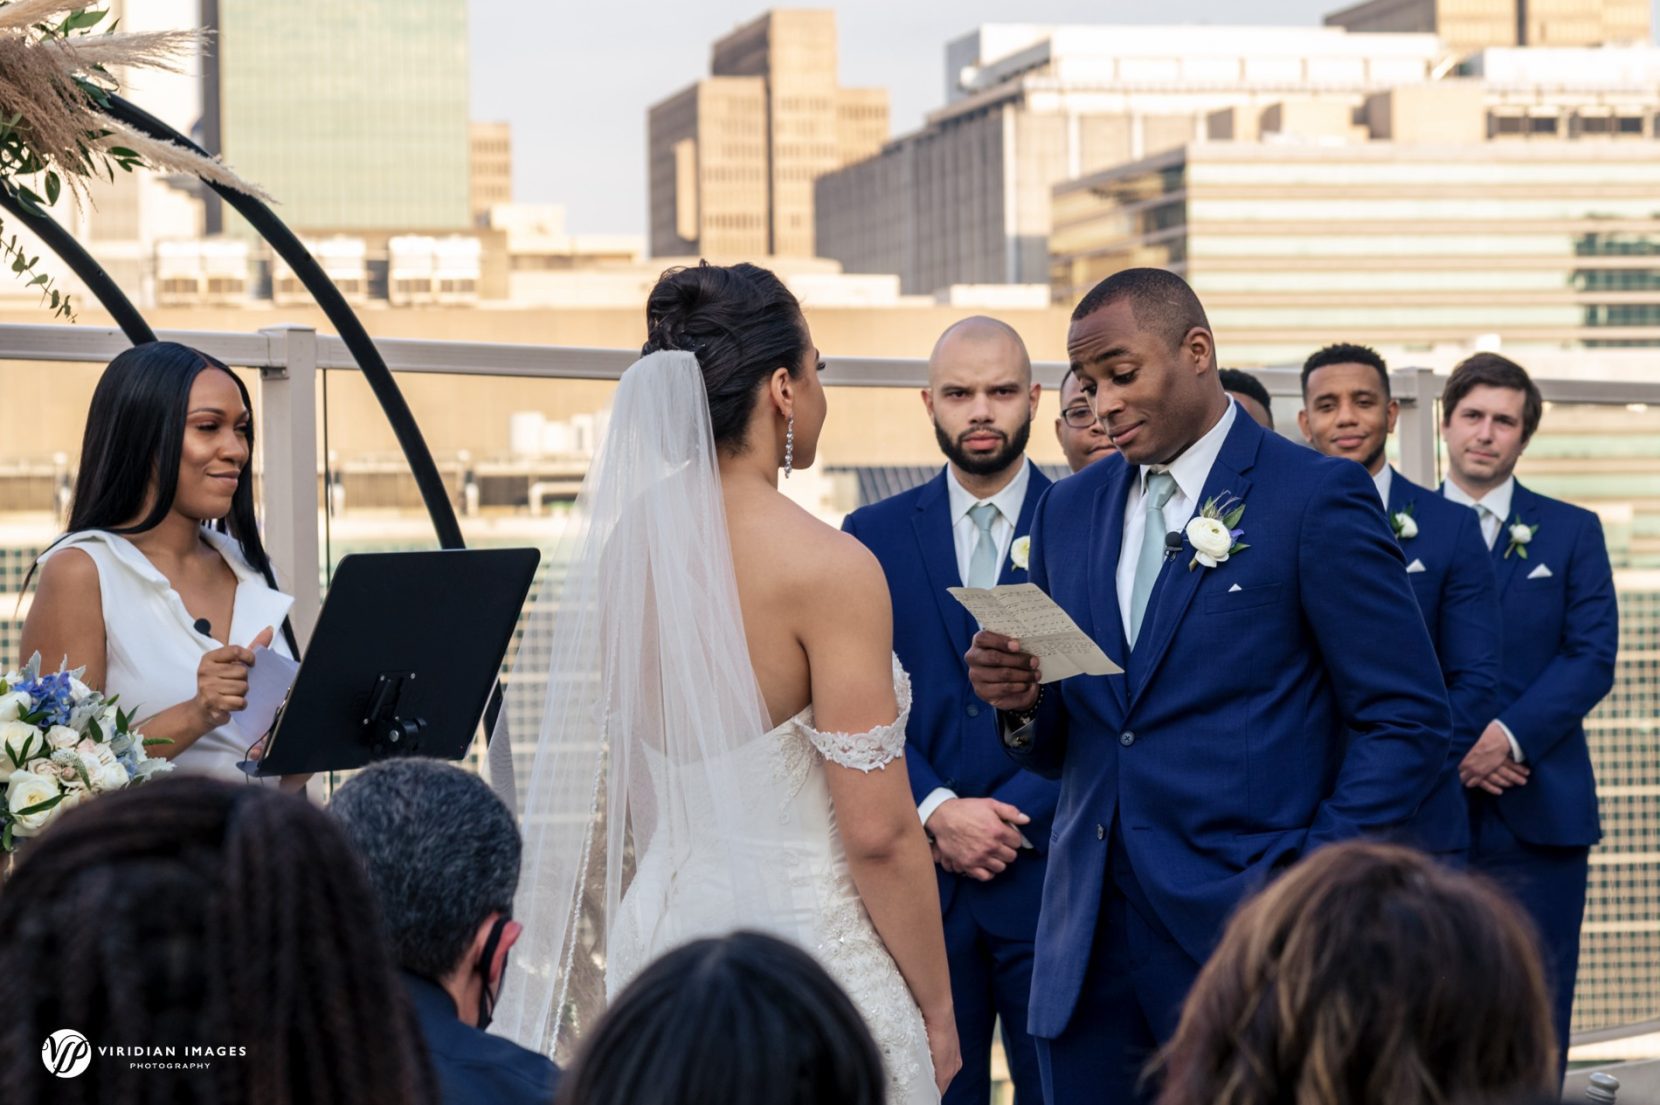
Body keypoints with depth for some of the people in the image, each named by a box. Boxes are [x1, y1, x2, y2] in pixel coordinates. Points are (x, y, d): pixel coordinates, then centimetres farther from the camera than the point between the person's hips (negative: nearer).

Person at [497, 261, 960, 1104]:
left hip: (662, 927, 7)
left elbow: (622, 798, 11)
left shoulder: (622, 548, 2)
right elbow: (878, 831, -16)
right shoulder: (829, 568, -16)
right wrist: (936, 1009, -6)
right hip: (803, 940, -7)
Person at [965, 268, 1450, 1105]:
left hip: (1239, 939, -5)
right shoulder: (1068, 511, 13)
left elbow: (1406, 722, -6)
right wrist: (1023, 703, -5)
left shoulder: (1317, 498, -4)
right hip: (1087, 949, 5)